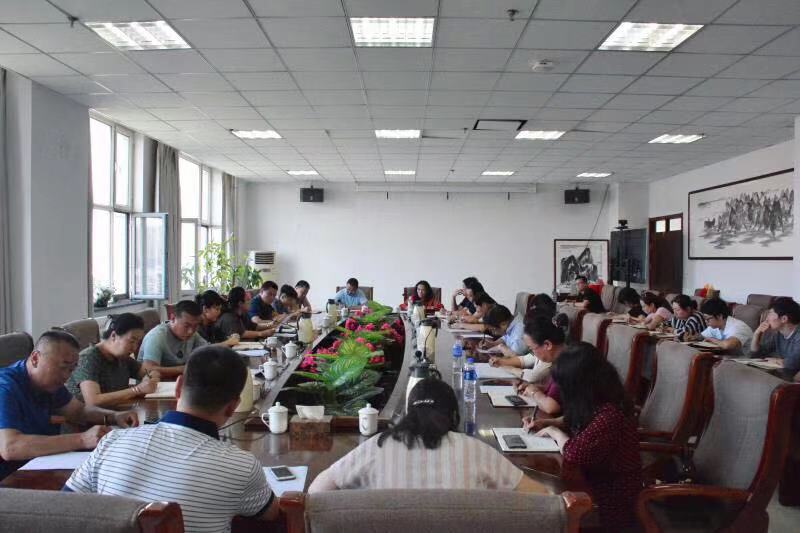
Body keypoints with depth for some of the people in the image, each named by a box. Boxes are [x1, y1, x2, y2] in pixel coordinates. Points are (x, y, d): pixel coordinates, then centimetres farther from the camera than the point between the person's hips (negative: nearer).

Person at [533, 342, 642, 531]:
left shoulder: (610, 415, -31)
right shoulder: (596, 402, -2)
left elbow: (574, 453, -33)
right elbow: (576, 423, 18)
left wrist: (555, 432, -14)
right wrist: (546, 423, 1)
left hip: (610, 500, -8)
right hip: (595, 478, 8)